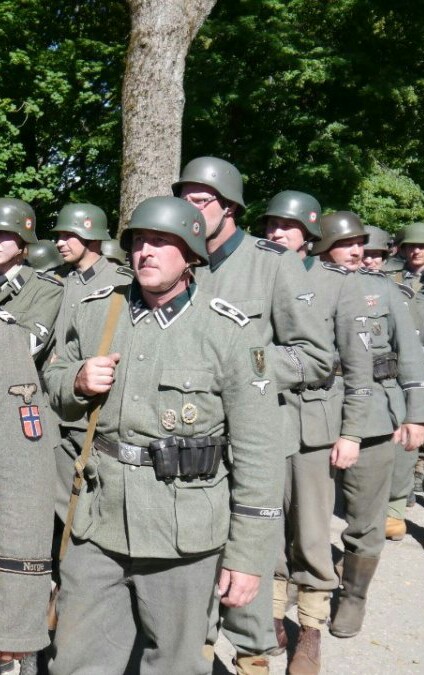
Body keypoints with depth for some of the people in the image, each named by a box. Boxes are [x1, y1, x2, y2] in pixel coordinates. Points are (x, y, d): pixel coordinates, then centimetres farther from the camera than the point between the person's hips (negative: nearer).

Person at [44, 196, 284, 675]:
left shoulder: (230, 332, -10)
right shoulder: (94, 312, 4)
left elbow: (257, 452, -9)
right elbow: (54, 381, 18)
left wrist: (247, 555, -8)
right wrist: (77, 382, -7)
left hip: (182, 533, -3)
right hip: (98, 526, 4)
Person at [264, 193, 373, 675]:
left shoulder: (339, 283, -1)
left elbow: (358, 365, -1)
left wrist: (351, 433, -6)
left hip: (314, 421, -2)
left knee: (311, 534, 4)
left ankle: (311, 631, 19)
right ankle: (271, 618, 27)